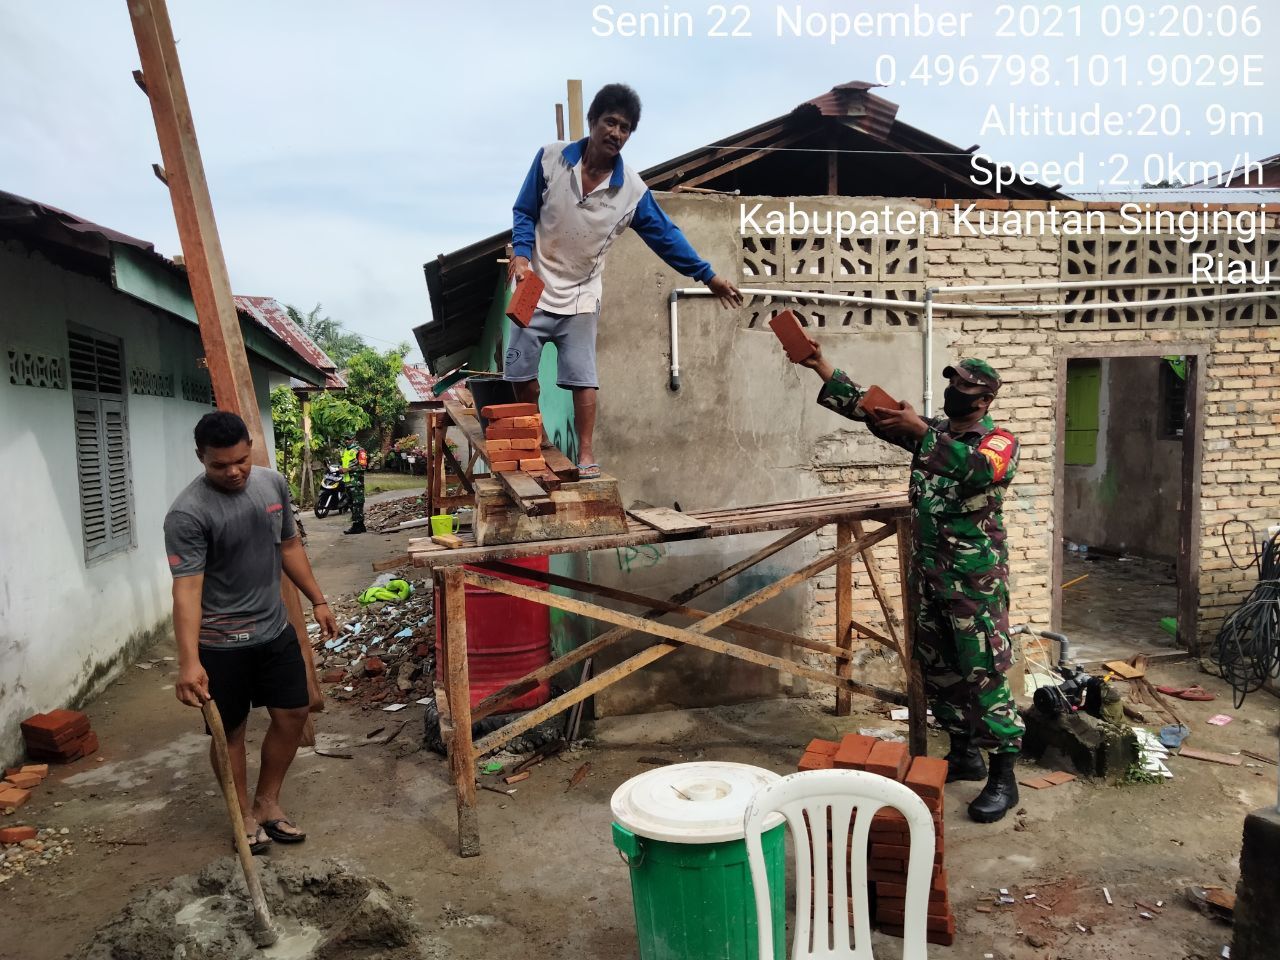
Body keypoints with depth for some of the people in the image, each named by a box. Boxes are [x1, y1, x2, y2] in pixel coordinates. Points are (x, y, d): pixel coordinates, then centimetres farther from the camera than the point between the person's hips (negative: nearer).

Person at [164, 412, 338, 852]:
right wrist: (189, 661, -35)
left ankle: (268, 803, 31)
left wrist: (318, 600, 12)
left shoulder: (273, 483, -2)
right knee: (231, 730, 9)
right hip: (222, 644, -6)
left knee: (293, 714, 12)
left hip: (276, 630, 6)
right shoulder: (187, 514, -21)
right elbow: (186, 588, -26)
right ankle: (245, 814, 29)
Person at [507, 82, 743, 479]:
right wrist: (521, 253, -19)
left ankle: (586, 455, 4)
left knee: (582, 378, -4)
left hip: (581, 297, 0)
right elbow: (524, 212, -2)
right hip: (535, 287, 1)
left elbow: (666, 235, -3)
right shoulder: (550, 159, -10)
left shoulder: (632, 190, -9)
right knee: (521, 372, 5)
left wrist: (708, 275, -5)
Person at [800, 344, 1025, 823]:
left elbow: (977, 470, -31)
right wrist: (822, 367, -4)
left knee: (984, 673, -3)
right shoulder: (931, 432, 10)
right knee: (939, 670, 14)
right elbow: (869, 409, 4)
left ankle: (1003, 776, 8)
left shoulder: (1000, 441, -7)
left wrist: (921, 432, -36)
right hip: (927, 572, 7)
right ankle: (964, 754, 30)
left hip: (976, 578, -6)